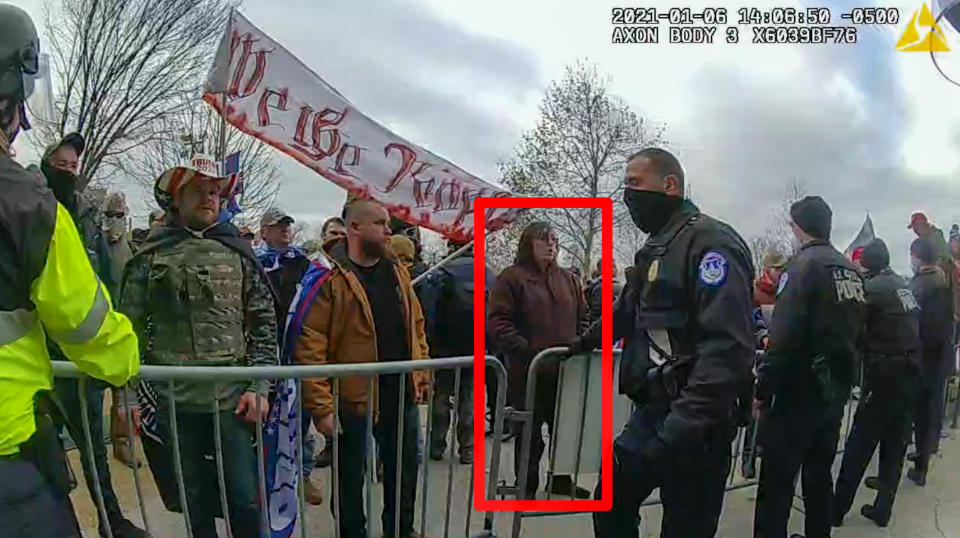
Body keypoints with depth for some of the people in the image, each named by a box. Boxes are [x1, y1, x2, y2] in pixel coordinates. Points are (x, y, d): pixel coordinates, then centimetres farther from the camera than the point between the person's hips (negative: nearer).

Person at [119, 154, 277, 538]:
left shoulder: (237, 253, 7)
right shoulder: (151, 255, 5)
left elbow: (264, 325, 5)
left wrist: (259, 387, -3)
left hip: (233, 400, 0)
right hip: (175, 402, 1)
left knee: (245, 500, 2)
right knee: (195, 505, 12)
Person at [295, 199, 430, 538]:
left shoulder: (397, 271, 8)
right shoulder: (330, 277, -14)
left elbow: (416, 326, 15)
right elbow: (310, 346, -17)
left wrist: (422, 374, 9)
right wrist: (321, 407, -19)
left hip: (402, 395, 6)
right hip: (352, 399, -6)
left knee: (404, 471, 20)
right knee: (350, 477, 13)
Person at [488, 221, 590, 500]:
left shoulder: (568, 279, 13)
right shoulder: (512, 277, -4)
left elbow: (582, 318, 17)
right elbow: (498, 320, -11)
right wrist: (524, 349, -19)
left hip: (564, 369, 5)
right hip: (527, 371, -5)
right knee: (529, 431, 5)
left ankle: (562, 480, 30)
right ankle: (527, 485, 19)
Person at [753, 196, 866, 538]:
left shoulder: (803, 264, -14)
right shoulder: (851, 270, 10)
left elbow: (784, 337, -22)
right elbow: (856, 331, 16)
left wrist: (763, 388, -16)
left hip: (800, 389, -8)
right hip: (836, 388, 8)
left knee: (778, 478, -2)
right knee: (820, 471, 19)